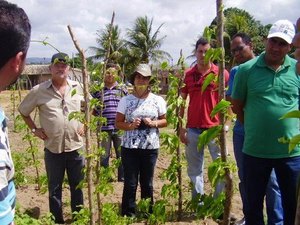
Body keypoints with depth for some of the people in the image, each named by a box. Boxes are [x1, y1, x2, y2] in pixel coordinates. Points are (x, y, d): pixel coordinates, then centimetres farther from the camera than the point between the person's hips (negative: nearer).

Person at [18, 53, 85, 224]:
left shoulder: (78, 88, 0)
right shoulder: (39, 91, -6)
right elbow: (23, 110, 8)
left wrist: (85, 124, 4)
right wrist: (35, 129, 1)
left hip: (76, 147, 2)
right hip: (53, 149, -1)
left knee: (77, 186, 14)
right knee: (54, 188, 12)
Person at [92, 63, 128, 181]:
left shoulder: (122, 89, 5)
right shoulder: (97, 89, 3)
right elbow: (93, 110, 10)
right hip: (104, 128, 0)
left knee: (122, 154, 9)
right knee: (103, 156, 9)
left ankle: (122, 178, 24)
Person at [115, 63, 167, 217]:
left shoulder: (158, 100, 1)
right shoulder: (125, 100, -1)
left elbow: (165, 121, 7)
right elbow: (118, 123, 1)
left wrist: (153, 123, -13)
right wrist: (130, 125, -18)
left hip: (150, 148, 1)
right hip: (129, 147, -1)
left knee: (147, 183, 13)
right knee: (130, 184, 4)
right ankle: (128, 215, 16)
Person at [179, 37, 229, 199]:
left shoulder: (222, 73, -1)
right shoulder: (188, 75, 6)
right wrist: (181, 129, 5)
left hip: (215, 128, -3)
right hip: (193, 129, 3)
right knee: (194, 169, 12)